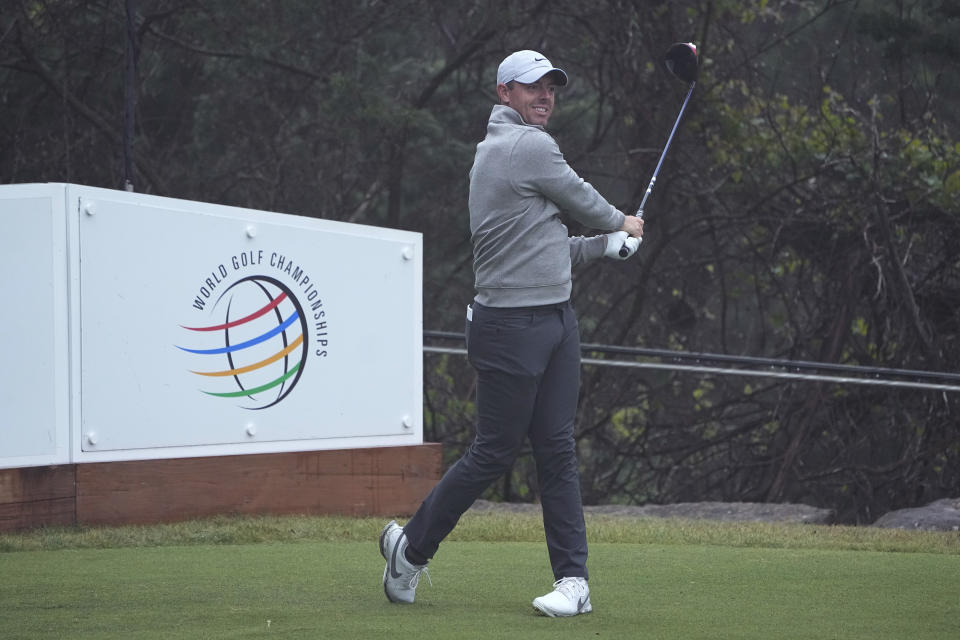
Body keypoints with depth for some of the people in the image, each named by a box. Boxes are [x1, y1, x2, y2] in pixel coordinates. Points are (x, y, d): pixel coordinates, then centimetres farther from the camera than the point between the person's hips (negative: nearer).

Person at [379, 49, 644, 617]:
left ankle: (574, 580, 4)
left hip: (557, 320, 9)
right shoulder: (529, 147, -13)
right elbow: (583, 202, -1)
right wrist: (621, 223, 19)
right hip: (512, 327, -9)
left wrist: (607, 243, 10)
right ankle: (412, 546, 15)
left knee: (558, 449, 4)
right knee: (495, 452, -1)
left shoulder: (497, 149, 16)